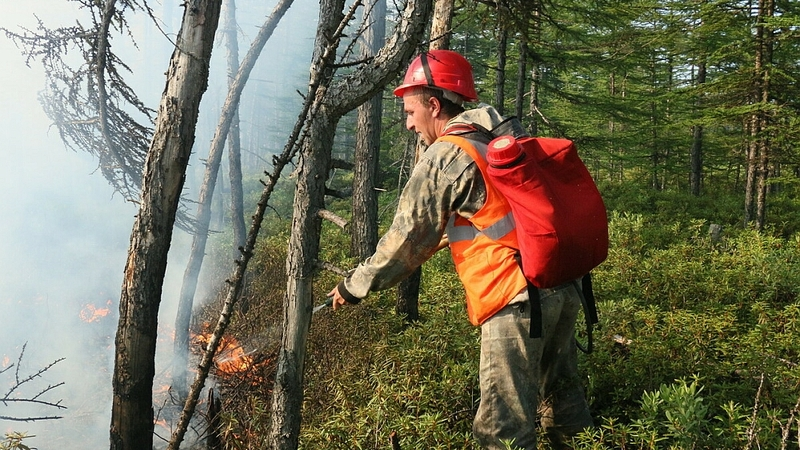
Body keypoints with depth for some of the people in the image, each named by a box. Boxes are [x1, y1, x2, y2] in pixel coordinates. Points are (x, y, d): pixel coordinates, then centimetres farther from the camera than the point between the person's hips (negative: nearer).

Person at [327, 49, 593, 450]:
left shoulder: (445, 156, -7)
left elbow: (408, 237, -4)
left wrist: (355, 286, 8)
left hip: (515, 299, -9)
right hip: (564, 287, 9)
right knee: (563, 407, 22)